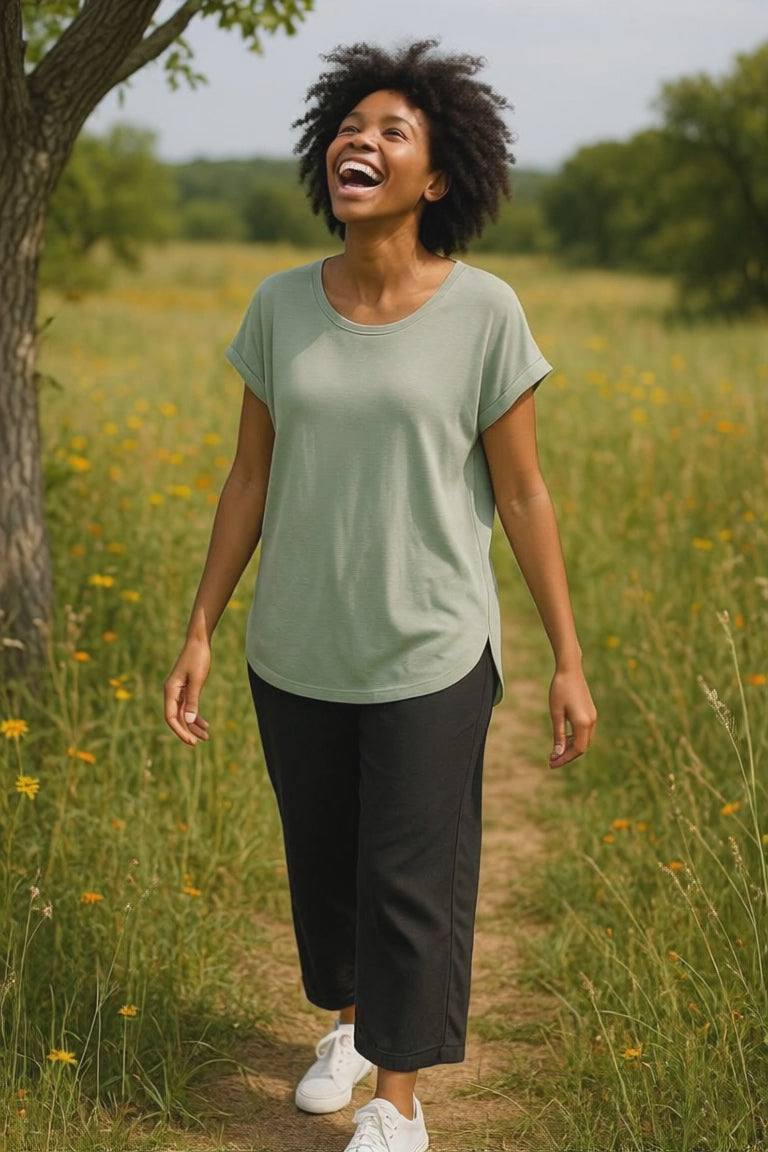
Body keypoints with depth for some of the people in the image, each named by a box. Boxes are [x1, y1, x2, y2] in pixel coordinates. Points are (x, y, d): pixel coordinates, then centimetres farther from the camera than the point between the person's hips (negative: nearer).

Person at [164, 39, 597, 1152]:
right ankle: (350, 1019, 46)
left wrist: (570, 662, -6)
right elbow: (251, 478, 3)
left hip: (428, 657, -3)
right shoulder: (281, 305, -3)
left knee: (412, 880, 4)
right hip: (299, 652, 4)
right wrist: (199, 632, 1)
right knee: (323, 856, 19)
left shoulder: (484, 313, -13)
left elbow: (523, 494, -7)